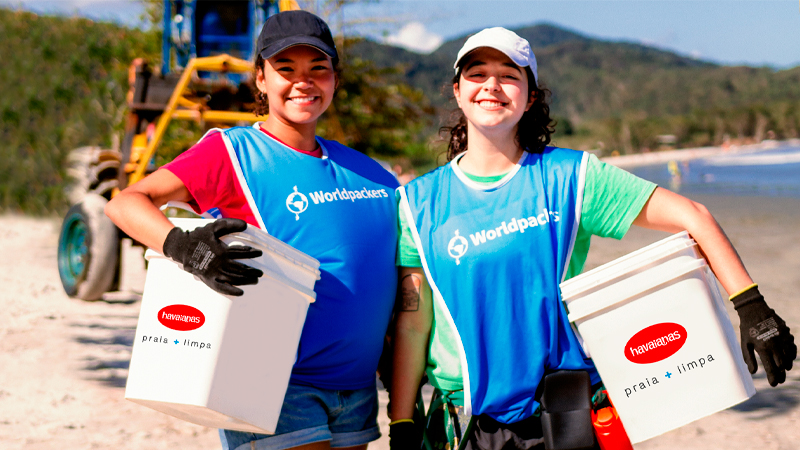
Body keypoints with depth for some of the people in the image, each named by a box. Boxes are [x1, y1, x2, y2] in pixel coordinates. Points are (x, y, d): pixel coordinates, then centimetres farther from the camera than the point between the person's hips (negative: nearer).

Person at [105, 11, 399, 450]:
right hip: (278, 386, -6)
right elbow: (125, 202, -15)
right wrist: (182, 245, -34)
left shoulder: (364, 171, 11)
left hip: (356, 392, 6)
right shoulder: (234, 152, -5)